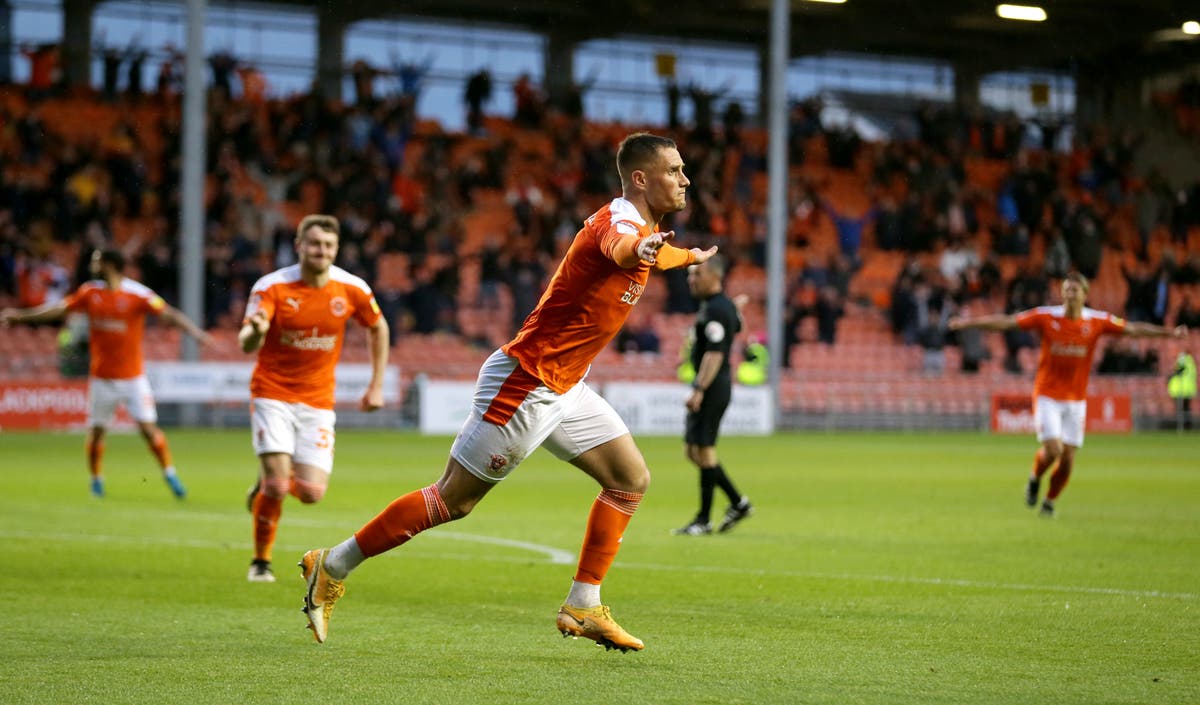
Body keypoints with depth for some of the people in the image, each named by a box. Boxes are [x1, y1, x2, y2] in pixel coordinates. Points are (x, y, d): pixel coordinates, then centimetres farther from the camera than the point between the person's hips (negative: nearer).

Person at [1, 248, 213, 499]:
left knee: (148, 427, -10)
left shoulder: (137, 294, -11)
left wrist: (196, 332, -30)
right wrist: (21, 315, 13)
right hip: (101, 377, 3)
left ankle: (170, 475, 3)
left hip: (133, 377, -3)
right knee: (96, 430, 5)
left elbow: (169, 314, -16)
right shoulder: (90, 292, 3)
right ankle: (96, 481, 22)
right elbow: (59, 309, 11)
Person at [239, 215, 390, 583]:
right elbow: (246, 344, -24)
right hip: (272, 395, -3)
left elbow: (378, 328, 13)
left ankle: (266, 486, 29)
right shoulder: (272, 287, -14)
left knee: (311, 493, -7)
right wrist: (255, 331, -49)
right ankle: (261, 563, 7)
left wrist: (377, 385, 9)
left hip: (318, 401, 3)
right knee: (277, 485, -16)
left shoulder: (352, 289, -6)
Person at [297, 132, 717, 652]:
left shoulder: (646, 227, 9)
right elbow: (618, 249, -50)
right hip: (524, 385, -10)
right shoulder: (619, 220, -21)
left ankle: (582, 608, 8)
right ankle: (331, 567, 8)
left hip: (562, 388, 10)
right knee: (453, 500, -3)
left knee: (631, 479, 5)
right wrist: (638, 249, -71)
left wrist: (689, 256, 52)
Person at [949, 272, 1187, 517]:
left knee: (1068, 458, 0)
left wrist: (1170, 332, -7)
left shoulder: (1097, 321, -3)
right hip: (1047, 396, -2)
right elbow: (1007, 321, -9)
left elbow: (1133, 329, 0)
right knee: (1052, 449, -17)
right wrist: (969, 322, -15)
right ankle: (1034, 479, 16)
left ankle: (1050, 502, 23)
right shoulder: (1046, 317, -8)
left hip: (1076, 399, 2)